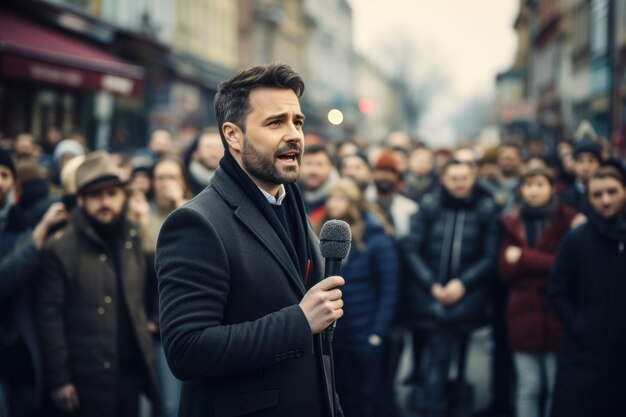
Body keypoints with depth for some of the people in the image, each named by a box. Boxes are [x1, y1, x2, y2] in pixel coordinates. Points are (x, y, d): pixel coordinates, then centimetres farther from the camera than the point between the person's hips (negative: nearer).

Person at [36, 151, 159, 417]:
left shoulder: (132, 240, 10)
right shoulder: (61, 248, -8)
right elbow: (49, 316, -10)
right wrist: (59, 379, -12)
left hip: (130, 370, 5)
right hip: (88, 375, -5)